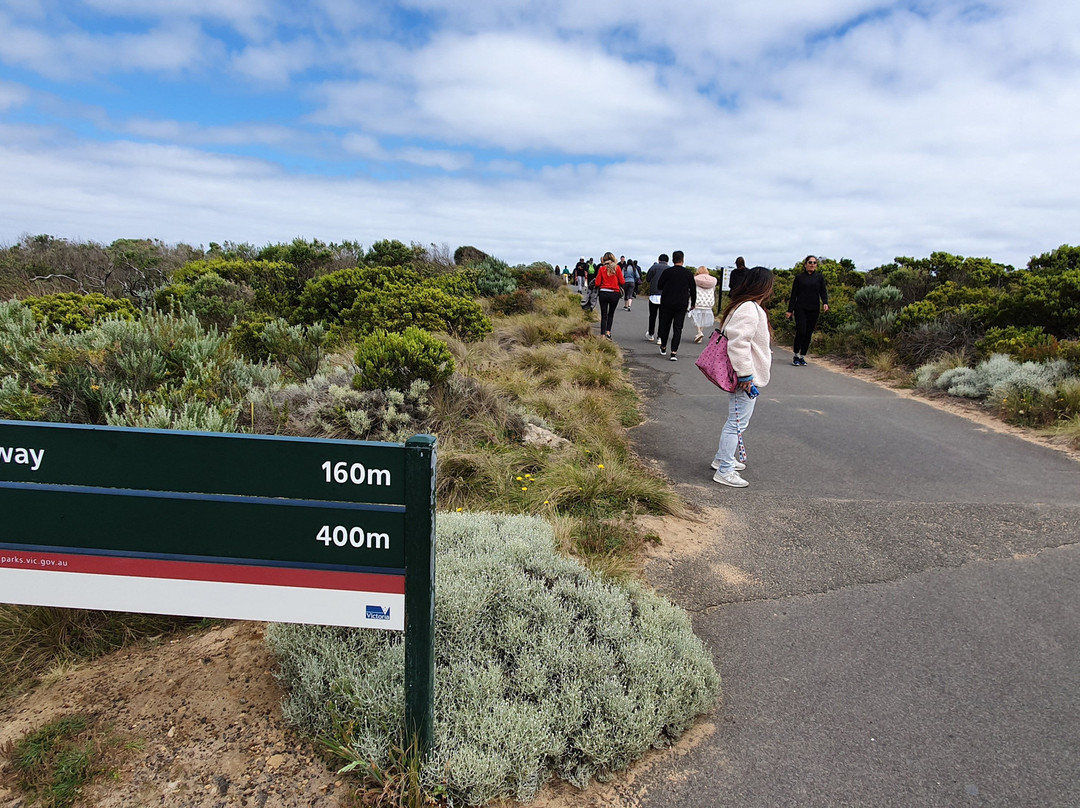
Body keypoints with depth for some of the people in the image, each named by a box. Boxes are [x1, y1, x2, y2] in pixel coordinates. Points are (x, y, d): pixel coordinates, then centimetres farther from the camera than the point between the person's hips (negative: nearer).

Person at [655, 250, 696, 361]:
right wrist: (692, 303, 16)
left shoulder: (667, 272, -6)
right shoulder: (688, 273, -2)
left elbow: (659, 286, 1)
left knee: (665, 325, 16)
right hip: (682, 305, 0)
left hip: (667, 303, 0)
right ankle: (673, 352, -7)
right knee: (678, 328, 1)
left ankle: (663, 348, 27)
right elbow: (693, 290, 4)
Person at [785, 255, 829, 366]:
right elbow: (794, 294, 5)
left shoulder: (819, 277, 10)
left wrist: (825, 303, -15)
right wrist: (790, 310, 0)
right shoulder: (799, 277, 6)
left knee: (808, 334, 3)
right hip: (800, 309, -2)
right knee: (801, 332, -12)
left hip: (813, 310, 2)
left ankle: (802, 357, 13)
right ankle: (795, 355, 3)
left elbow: (823, 291, 5)